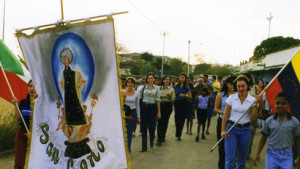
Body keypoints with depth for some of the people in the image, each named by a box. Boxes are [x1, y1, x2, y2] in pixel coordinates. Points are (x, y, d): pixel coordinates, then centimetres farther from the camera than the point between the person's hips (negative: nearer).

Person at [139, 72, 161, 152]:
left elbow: (158, 100, 2)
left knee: (151, 126, 0)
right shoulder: (143, 87, 4)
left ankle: (152, 141, 32)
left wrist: (159, 111, 0)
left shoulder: (156, 88, 4)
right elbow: (139, 97, 5)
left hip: (153, 107, 0)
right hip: (144, 107, 0)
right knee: (143, 127, 1)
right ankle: (144, 146, 7)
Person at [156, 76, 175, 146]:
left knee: (165, 122, 4)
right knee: (160, 121, -8)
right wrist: (160, 96, -9)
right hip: (160, 105, 0)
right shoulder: (159, 88, 7)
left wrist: (170, 95, -13)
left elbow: (172, 100, 5)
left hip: (168, 106, 0)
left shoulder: (172, 89, 6)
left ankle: (163, 137, 18)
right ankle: (159, 139, -7)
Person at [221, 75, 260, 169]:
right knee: (230, 158, -5)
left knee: (242, 158, 12)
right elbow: (226, 115, 1)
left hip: (245, 130, 1)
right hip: (232, 129, -1)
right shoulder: (231, 98, -2)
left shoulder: (252, 100, -2)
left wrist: (256, 104, -14)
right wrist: (223, 130, -3)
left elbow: (253, 119, -7)